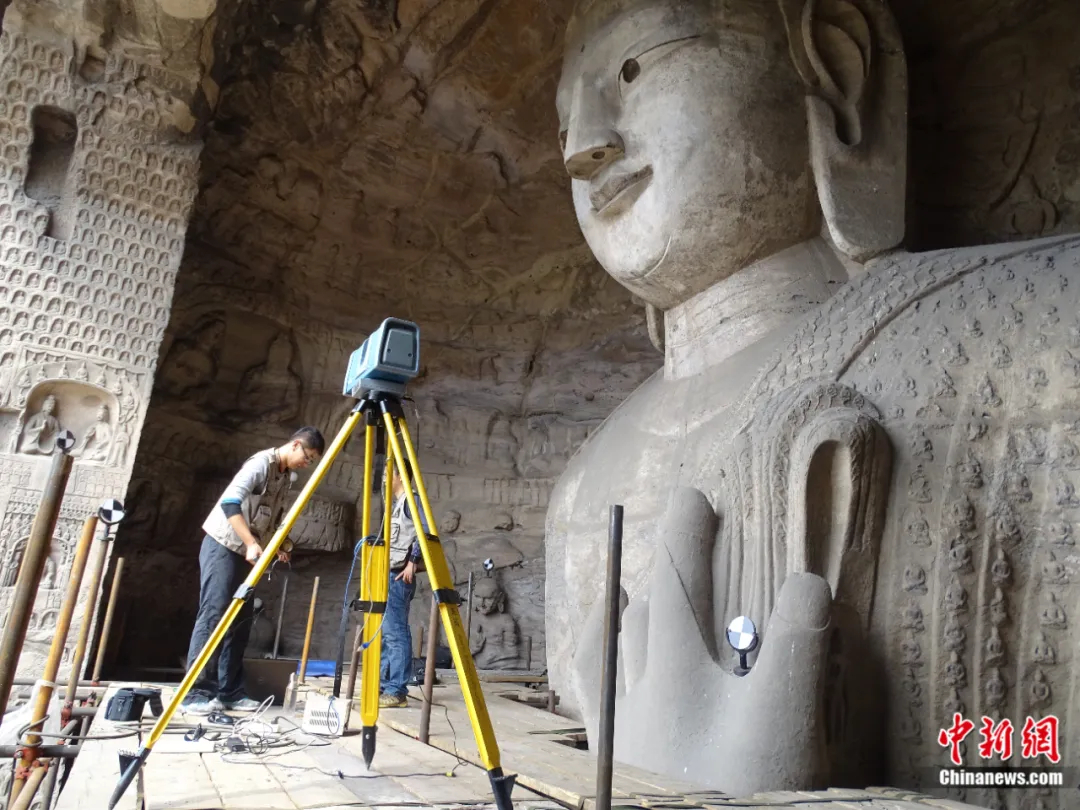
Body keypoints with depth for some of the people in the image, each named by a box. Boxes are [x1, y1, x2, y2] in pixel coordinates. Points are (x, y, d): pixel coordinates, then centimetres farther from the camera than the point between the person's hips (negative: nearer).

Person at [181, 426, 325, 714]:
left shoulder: (285, 476, 11)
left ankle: (230, 693, 9)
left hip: (244, 551, 9)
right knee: (213, 616, -12)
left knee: (240, 622, 5)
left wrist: (278, 547, 4)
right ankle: (196, 694, -8)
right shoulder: (261, 463, -16)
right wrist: (252, 544, -33)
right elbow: (230, 502, -27)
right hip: (223, 544, -9)